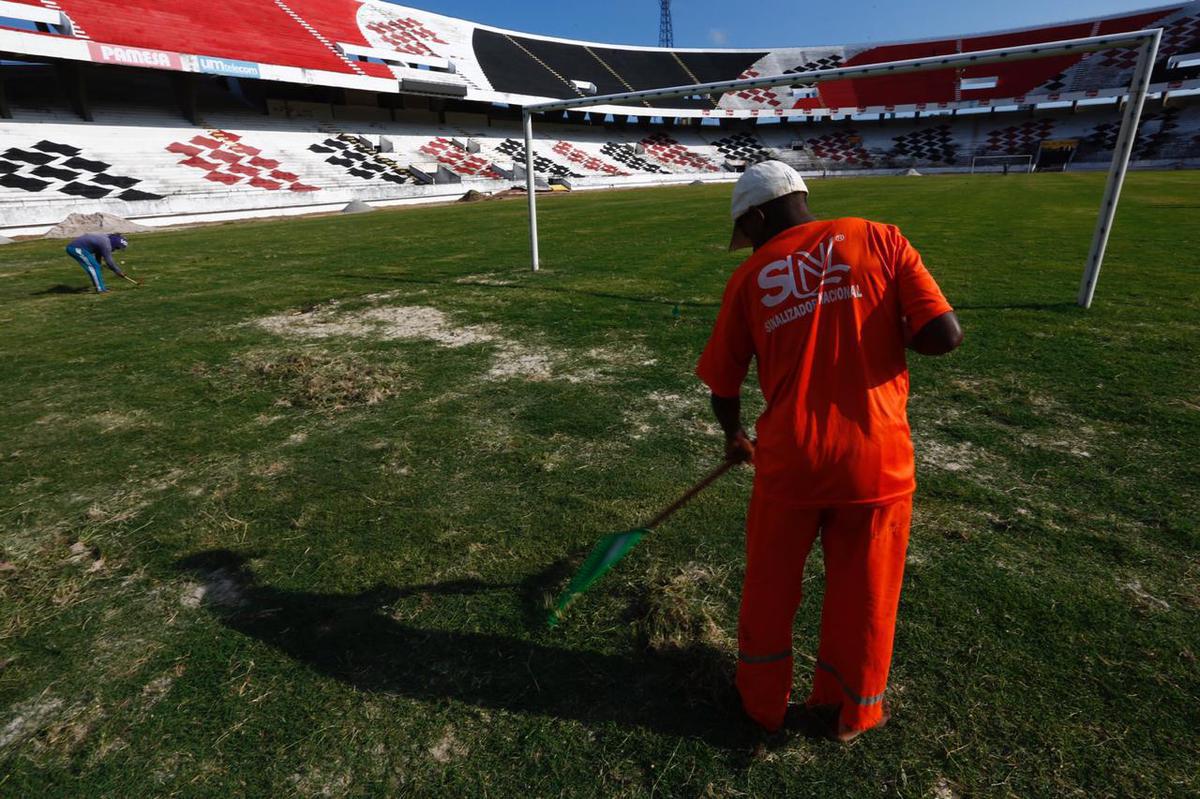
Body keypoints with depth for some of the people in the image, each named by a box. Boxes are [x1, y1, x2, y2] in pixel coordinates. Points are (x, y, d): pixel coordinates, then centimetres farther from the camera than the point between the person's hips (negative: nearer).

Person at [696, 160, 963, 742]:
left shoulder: (749, 276, 3)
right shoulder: (879, 239, 1)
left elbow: (722, 384, 9)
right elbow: (945, 335, -8)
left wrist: (735, 439, 28)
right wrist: (887, 334, 12)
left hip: (789, 459, 0)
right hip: (877, 457, 1)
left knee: (769, 589, 22)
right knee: (864, 594, 21)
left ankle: (762, 700, 43)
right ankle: (849, 711, 44)